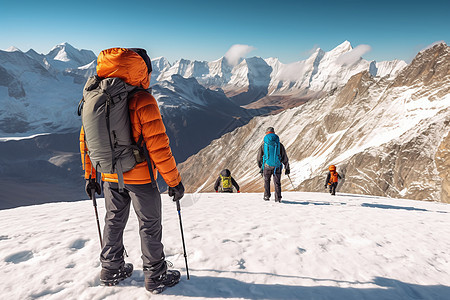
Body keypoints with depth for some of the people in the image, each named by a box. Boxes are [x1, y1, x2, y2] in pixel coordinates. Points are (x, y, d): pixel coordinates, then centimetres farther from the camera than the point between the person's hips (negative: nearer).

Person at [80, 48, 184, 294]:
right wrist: (174, 181, -12)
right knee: (150, 225, 9)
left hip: (111, 177, 6)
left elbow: (86, 138, 8)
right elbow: (158, 146, -21)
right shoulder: (142, 101, -18)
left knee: (114, 221, 21)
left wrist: (90, 176, 18)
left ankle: (111, 271, 35)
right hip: (140, 177, -6)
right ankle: (155, 277, 22)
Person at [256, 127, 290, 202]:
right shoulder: (279, 144, 3)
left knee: (267, 181, 19)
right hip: (277, 167, 0)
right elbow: (285, 158, 6)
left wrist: (260, 168, 21)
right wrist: (287, 168, 15)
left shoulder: (263, 145, 2)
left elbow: (259, 158, 8)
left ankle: (267, 196, 17)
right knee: (277, 182, 8)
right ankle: (278, 198, 1)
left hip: (267, 166, 0)